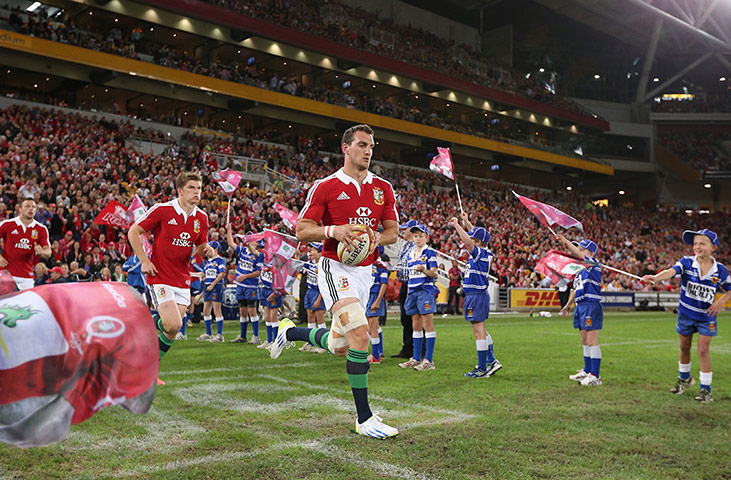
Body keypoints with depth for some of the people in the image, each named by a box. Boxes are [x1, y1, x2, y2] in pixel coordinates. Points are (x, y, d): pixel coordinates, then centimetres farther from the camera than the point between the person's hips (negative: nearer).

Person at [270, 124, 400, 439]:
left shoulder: (383, 188, 9)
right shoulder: (325, 186, -4)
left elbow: (393, 230, 14)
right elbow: (302, 230, -3)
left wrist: (377, 239, -8)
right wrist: (334, 230, -20)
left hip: (365, 271, 6)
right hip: (336, 268, -6)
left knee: (339, 347, 12)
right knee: (360, 334, -23)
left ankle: (291, 332, 41)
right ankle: (365, 419, -13)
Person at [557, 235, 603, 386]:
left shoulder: (594, 264, -7)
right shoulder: (580, 269, 19)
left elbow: (578, 254, -23)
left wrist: (565, 241, -17)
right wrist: (568, 305, 27)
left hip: (591, 306, -9)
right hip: (581, 306, 9)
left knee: (592, 341, -9)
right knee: (585, 341, 15)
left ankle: (595, 376, -6)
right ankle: (587, 371, 25)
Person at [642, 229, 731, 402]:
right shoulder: (687, 262, -12)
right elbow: (671, 271, -31)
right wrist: (656, 277, -51)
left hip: (706, 316, -1)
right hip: (686, 313, 1)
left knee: (703, 350, -4)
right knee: (684, 347, 15)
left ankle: (705, 388, 8)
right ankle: (684, 378, 38)